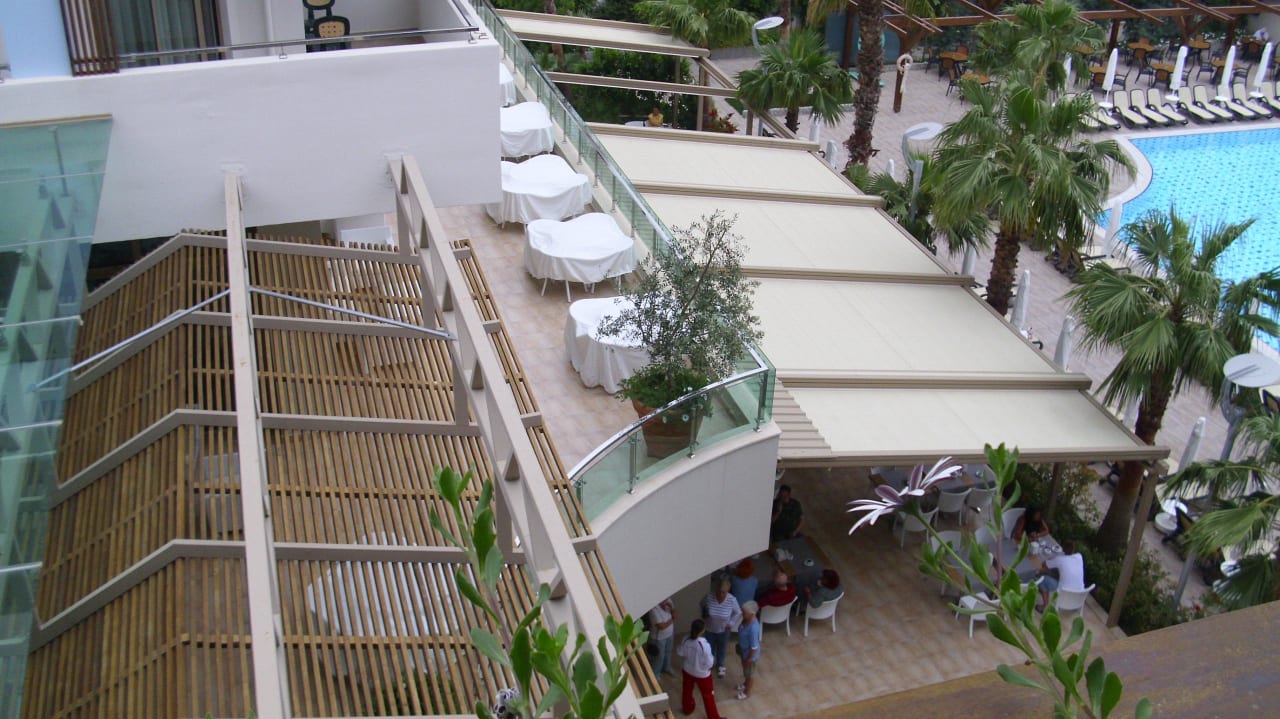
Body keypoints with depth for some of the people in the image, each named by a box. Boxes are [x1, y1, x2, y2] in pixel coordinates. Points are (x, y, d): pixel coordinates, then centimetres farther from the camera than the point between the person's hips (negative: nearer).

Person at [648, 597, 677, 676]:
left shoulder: (668, 601, -14)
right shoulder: (654, 609, -35)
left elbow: (674, 616, -5)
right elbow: (662, 626, -33)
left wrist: (672, 608, -26)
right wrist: (672, 620, -18)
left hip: (670, 633, 7)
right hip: (660, 636, -7)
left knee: (668, 652, 27)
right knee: (660, 656, 14)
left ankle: (666, 668, 52)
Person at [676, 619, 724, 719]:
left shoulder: (686, 640, -17)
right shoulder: (704, 645, -34)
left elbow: (680, 653, -1)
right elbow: (708, 663, -26)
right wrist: (713, 659, -5)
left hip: (688, 671, 5)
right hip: (702, 674, -5)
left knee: (687, 691, 29)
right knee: (708, 696, 16)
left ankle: (687, 709, 52)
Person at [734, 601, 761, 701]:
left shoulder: (753, 628, -40)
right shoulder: (746, 620, -14)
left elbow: (754, 647, -29)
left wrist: (749, 660, -18)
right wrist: (739, 647, 18)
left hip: (750, 654, -8)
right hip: (744, 650, 8)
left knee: (748, 673, 18)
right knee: (745, 671, 32)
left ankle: (747, 692, 42)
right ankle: (745, 684, 58)